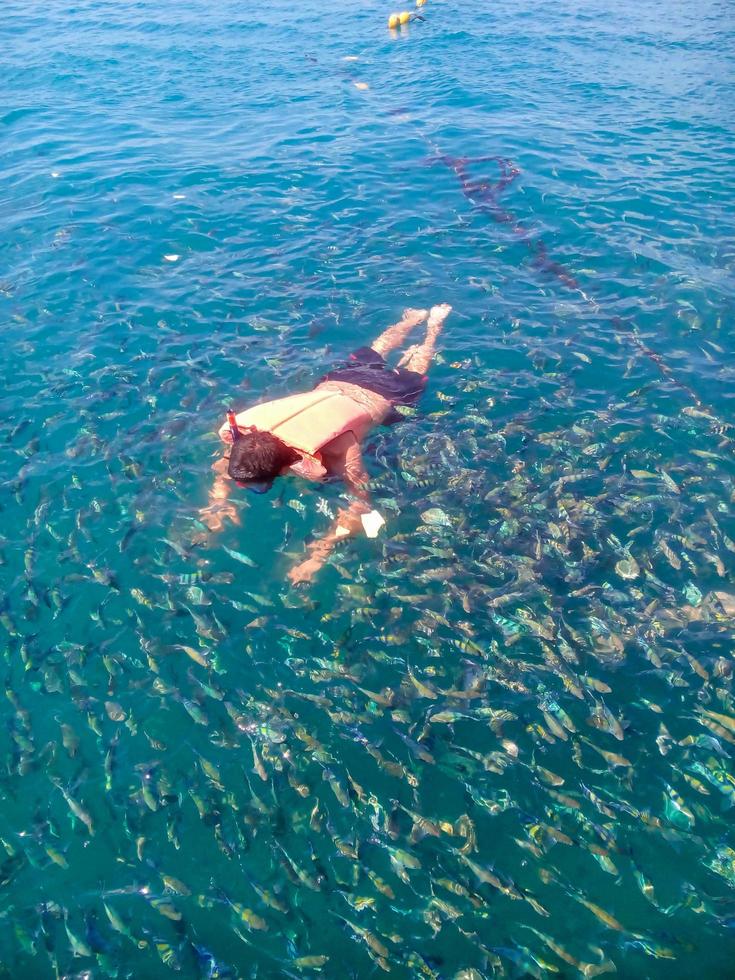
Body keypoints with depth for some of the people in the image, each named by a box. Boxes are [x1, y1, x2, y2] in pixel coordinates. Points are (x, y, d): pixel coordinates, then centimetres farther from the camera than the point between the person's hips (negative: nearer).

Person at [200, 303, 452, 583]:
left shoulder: (337, 450, -52)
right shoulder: (247, 434, -35)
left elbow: (362, 504, -48)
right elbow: (223, 466, -17)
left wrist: (319, 552, -58)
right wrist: (218, 501, -36)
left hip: (380, 395, -4)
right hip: (336, 384, 4)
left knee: (412, 374, 31)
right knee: (373, 356, 37)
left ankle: (433, 323, 56)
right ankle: (415, 317, 61)